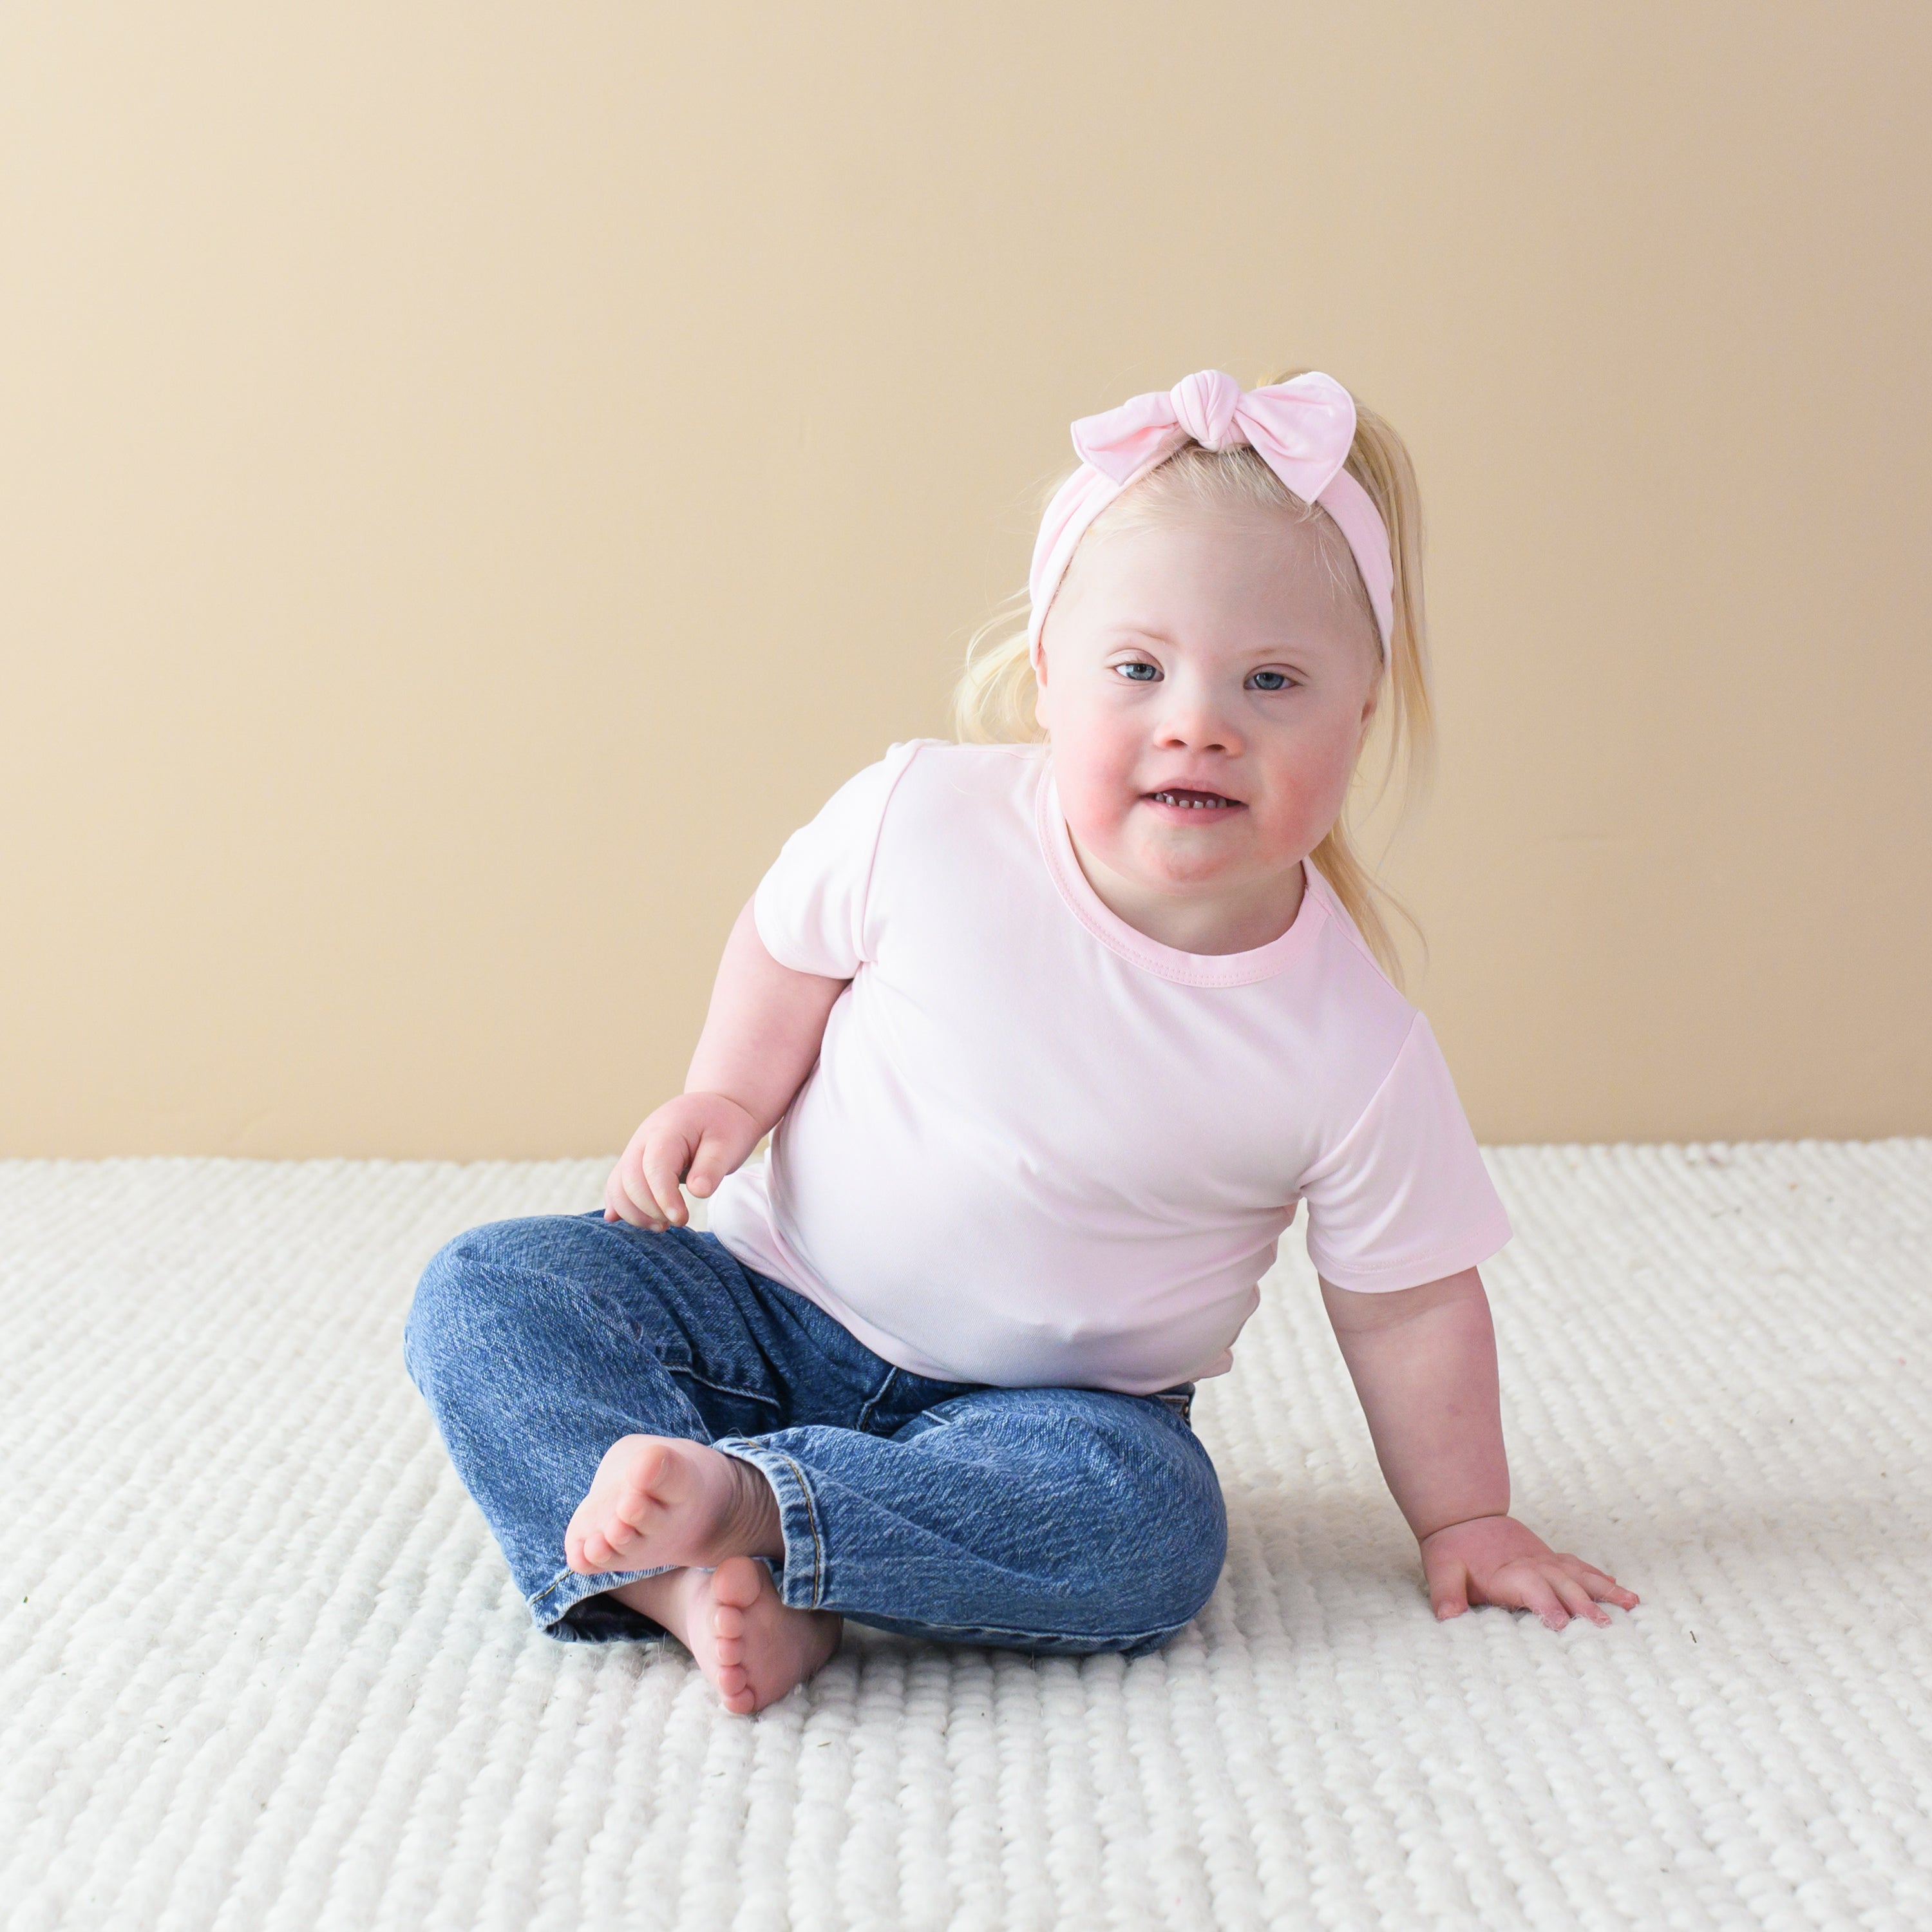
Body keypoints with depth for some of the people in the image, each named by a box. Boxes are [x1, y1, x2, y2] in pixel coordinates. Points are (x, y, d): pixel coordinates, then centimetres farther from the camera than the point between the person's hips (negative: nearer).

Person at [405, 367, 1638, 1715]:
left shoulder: (1356, 1049, -17)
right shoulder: (922, 822, -16)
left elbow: (1409, 1308, -4)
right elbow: (790, 940, 6)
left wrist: (1467, 1519, -1)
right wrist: (726, 1095, -6)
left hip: (1051, 1401, -1)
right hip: (780, 1302, 2)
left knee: (1154, 1529, -33)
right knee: (487, 1294, -17)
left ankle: (747, 1500, -33)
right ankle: (697, 1583, -32)